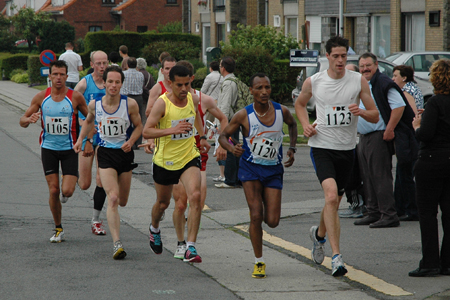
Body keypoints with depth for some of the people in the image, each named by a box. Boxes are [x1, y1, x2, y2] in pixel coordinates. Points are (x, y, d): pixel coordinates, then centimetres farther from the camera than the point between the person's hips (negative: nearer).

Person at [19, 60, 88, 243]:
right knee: (53, 190, -2)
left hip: (69, 148, -1)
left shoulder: (75, 97, -6)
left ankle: (64, 194, 26)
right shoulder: (41, 97, -1)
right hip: (49, 148, 1)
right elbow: (22, 121, 4)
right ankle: (58, 229, 15)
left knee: (67, 191, -13)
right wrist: (29, 120, -19)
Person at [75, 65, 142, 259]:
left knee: (122, 201, 16)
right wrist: (80, 139, 6)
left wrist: (131, 141, -14)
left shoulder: (130, 104, -9)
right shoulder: (95, 104, -4)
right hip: (105, 154, -1)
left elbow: (138, 126, 4)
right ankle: (117, 244, -23)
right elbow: (88, 121, 18)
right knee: (113, 198, -19)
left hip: (125, 153, 1)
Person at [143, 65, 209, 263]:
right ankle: (154, 229, 52)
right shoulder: (162, 103, -18)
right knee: (163, 202, 17)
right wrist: (172, 130, -35)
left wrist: (201, 137, 27)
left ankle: (191, 248, -20)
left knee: (195, 196, -21)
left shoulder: (192, 99, -3)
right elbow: (146, 131, -24)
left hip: (189, 157, 2)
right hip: (165, 160, -2)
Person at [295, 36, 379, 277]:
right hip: (322, 147, -3)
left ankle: (319, 234, 48)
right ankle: (336, 256, -24)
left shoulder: (358, 81, -1)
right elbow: (300, 104, 19)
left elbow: (375, 116, 3)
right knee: (331, 196, -23)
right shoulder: (313, 82, -2)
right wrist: (305, 125, 1)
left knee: (335, 202, 15)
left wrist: (361, 112, -19)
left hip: (347, 149, 3)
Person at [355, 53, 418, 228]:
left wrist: (389, 130, -20)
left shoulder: (383, 84, -11)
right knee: (367, 177, 11)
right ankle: (373, 213, 18)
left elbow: (399, 106, -18)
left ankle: (389, 215, -8)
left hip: (379, 137, -9)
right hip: (363, 138, 9)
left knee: (381, 176, -10)